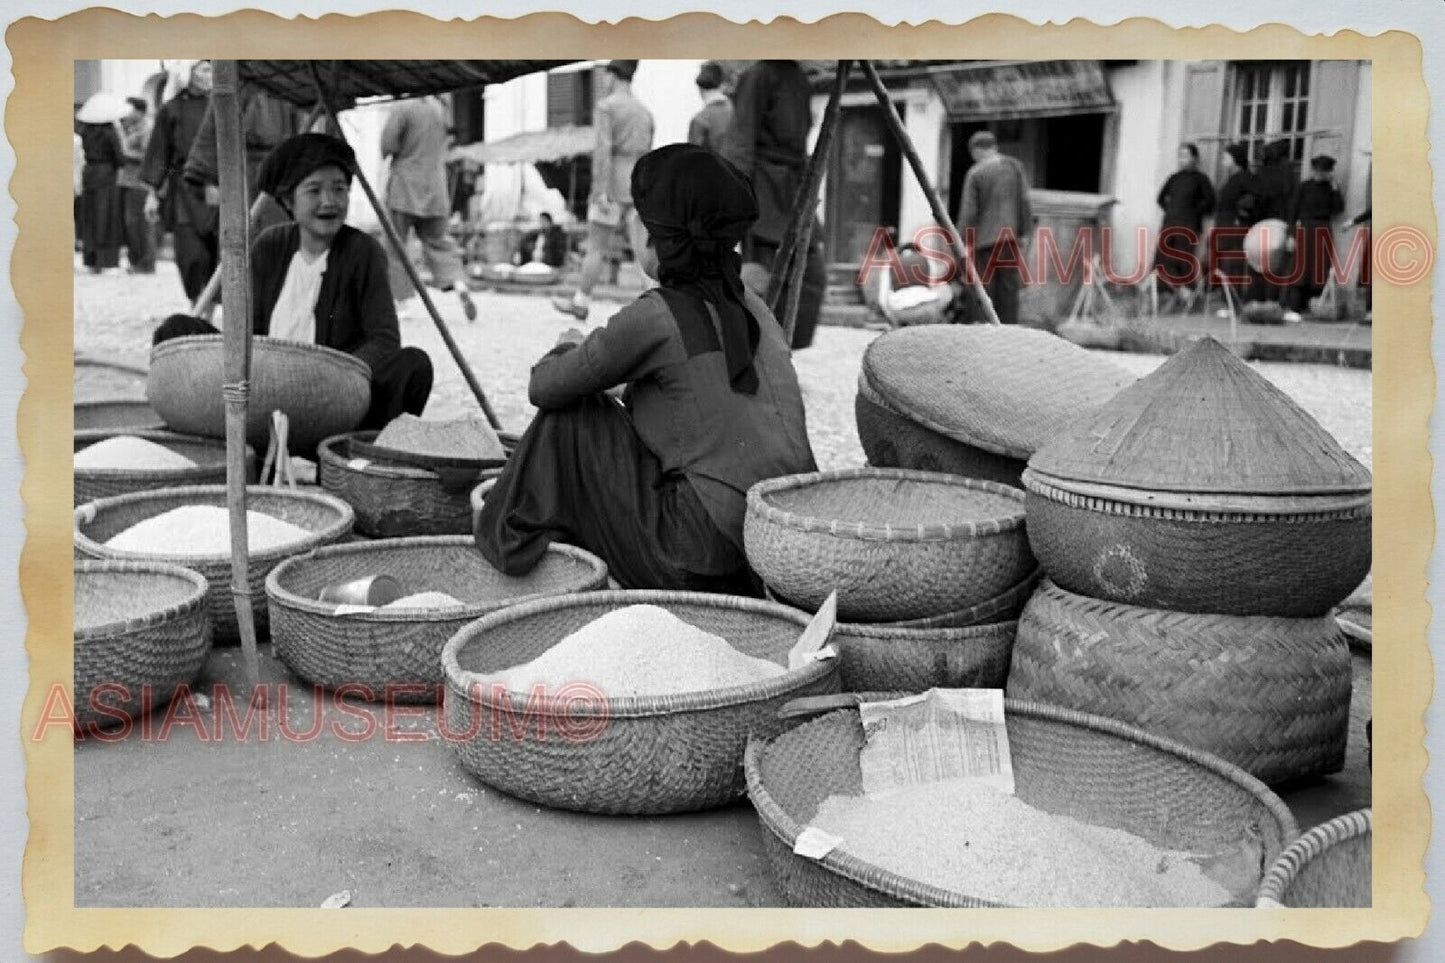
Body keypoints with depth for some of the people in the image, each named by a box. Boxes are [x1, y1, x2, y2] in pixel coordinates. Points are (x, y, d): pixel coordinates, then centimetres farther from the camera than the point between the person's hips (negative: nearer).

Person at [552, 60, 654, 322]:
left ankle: (581, 303, 15)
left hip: (613, 188, -6)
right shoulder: (645, 112, 17)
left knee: (596, 248, 5)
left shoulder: (605, 107, -5)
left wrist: (601, 191, -20)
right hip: (638, 189, 6)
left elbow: (603, 149, -16)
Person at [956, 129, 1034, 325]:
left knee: (985, 288, 1)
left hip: (984, 238, -3)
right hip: (1010, 237, 3)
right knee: (1009, 287, 6)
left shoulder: (974, 173, -6)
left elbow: (968, 212, -7)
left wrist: (965, 242, -1)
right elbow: (1025, 202, 5)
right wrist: (1025, 233, 11)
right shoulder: (1014, 166, 5)